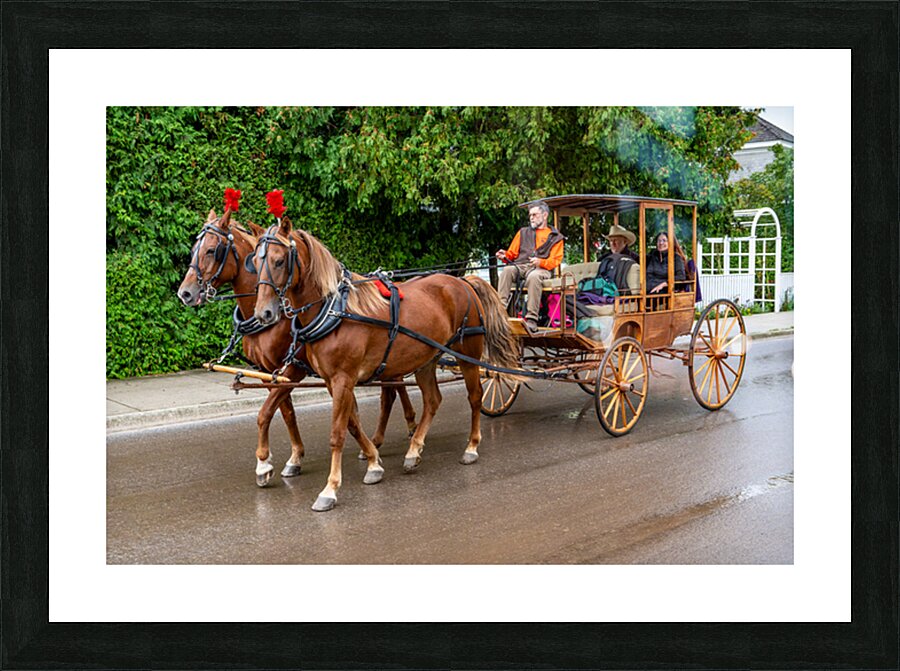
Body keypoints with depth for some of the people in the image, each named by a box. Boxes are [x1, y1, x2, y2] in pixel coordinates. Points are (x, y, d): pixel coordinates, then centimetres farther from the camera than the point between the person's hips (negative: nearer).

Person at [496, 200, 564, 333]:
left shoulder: (555, 237, 18)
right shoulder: (523, 232, 29)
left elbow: (555, 261, 5)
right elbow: (512, 253, 23)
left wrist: (540, 262, -15)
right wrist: (505, 255, -1)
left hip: (541, 269, -3)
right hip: (520, 266, 3)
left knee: (534, 276, -39)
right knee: (507, 270, -32)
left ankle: (531, 320, -43)